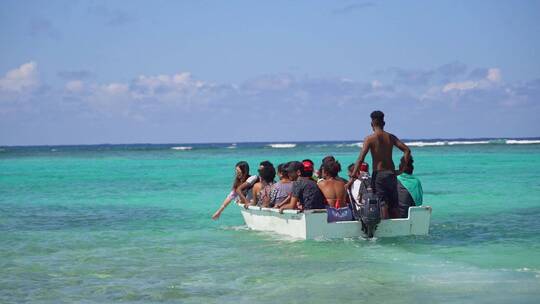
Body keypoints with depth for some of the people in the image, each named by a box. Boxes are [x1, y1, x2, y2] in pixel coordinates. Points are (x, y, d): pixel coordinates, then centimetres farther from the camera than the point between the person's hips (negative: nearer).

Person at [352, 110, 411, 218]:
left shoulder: (370, 139, -7)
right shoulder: (391, 137, 6)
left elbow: (361, 157, -17)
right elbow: (407, 150, 3)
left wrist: (354, 174, -18)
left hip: (378, 173, -4)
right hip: (391, 173, 4)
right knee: (394, 204, 12)